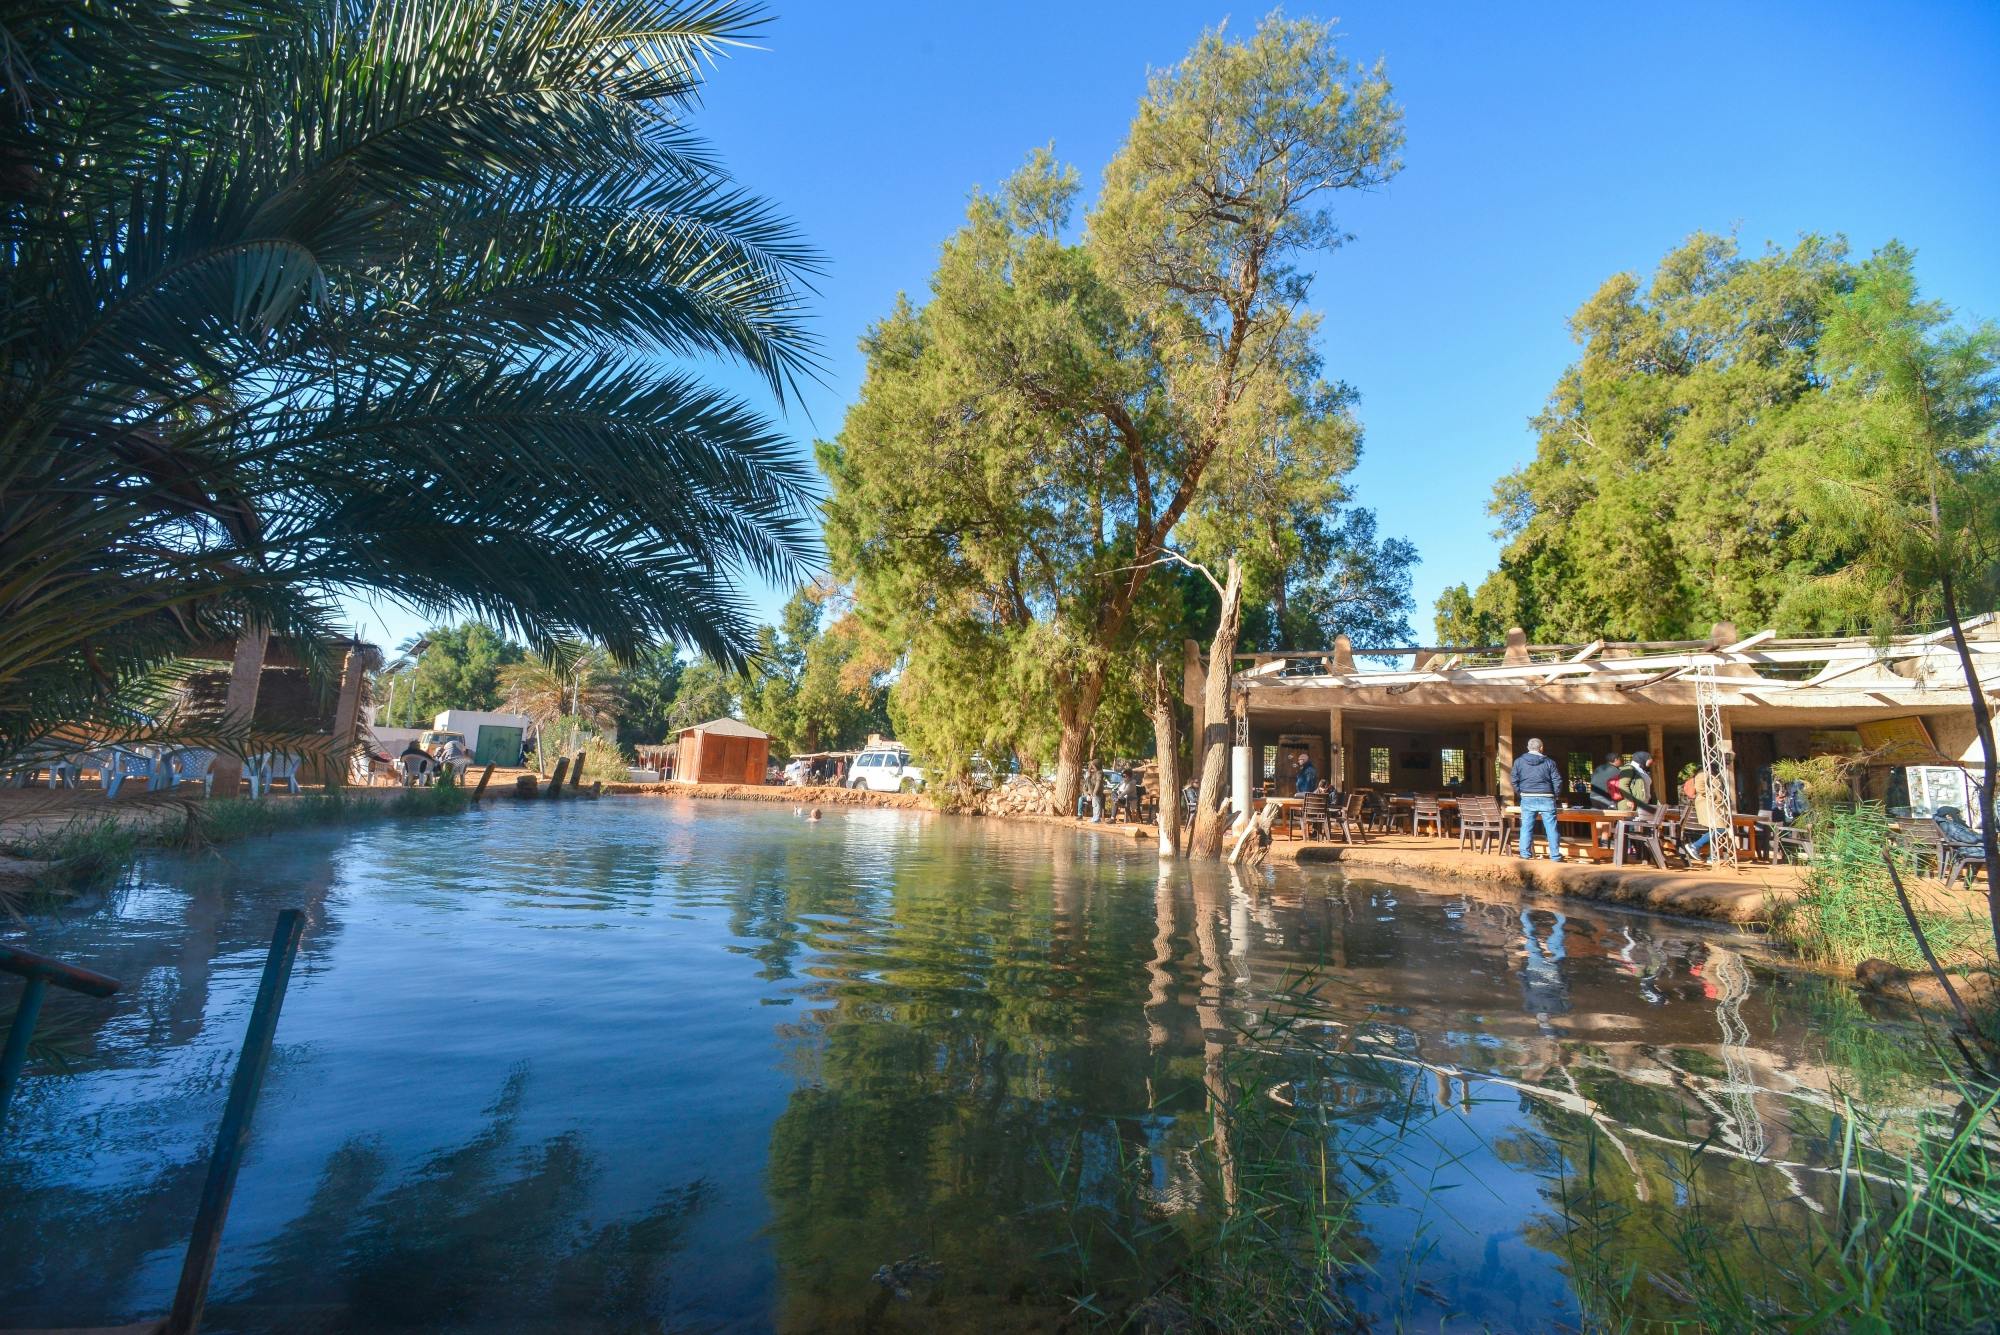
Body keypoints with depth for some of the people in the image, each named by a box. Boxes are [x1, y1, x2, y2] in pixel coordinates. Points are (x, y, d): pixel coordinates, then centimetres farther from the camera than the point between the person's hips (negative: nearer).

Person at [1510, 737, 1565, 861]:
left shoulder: (1519, 762, 1)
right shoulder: (1549, 762, -1)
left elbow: (1514, 780, -1)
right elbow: (1557, 781, -2)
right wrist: (1554, 795, 12)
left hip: (1527, 799, 1)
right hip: (1546, 798, -1)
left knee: (1526, 827, 4)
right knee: (1551, 828, 6)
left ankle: (1525, 853, 3)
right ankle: (1555, 855, 10)